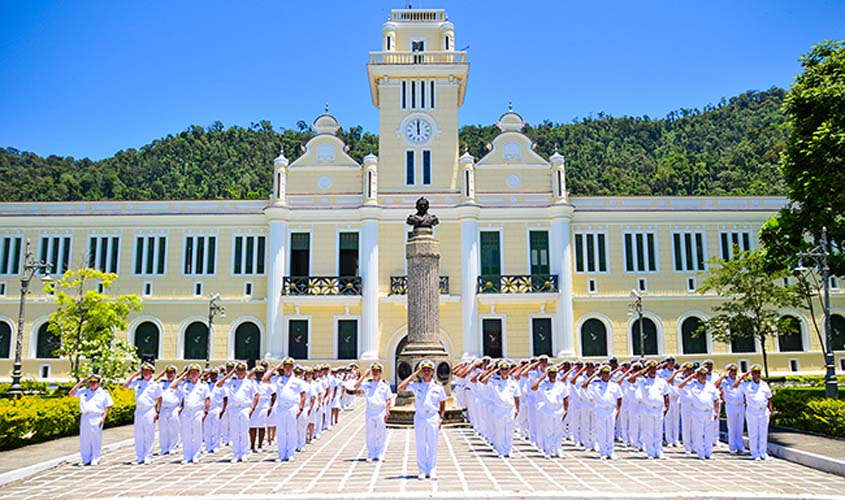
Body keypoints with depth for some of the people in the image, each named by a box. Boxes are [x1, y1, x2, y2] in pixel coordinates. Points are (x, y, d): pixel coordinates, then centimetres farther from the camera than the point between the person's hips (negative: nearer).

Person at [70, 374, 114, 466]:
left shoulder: (103, 393, 4)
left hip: (96, 419, -4)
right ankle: (86, 459, 15)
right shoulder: (84, 391, 14)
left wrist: (103, 418, -8)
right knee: (84, 440, 6)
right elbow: (72, 393, 15)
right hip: (84, 418, 4)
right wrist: (80, 383, 8)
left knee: (96, 439, -1)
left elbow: (108, 406, 2)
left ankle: (95, 459, 7)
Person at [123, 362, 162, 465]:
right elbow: (125, 385, 3)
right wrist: (134, 375, 2)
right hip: (138, 411, 3)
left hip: (150, 411, -3)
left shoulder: (155, 384, 2)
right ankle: (139, 457, 14)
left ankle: (148, 457, 6)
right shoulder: (137, 382, 9)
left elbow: (160, 399, 5)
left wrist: (157, 412, -2)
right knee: (138, 436, 6)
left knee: (149, 436, -1)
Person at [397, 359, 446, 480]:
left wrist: (441, 417, 1)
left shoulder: (438, 387, 5)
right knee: (420, 445, 3)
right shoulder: (416, 385, 2)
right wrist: (413, 375, -7)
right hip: (419, 417, 0)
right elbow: (400, 388, -10)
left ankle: (432, 470, 11)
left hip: (433, 418, 0)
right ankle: (422, 471, 10)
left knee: (432, 445, 4)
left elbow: (442, 403, 13)